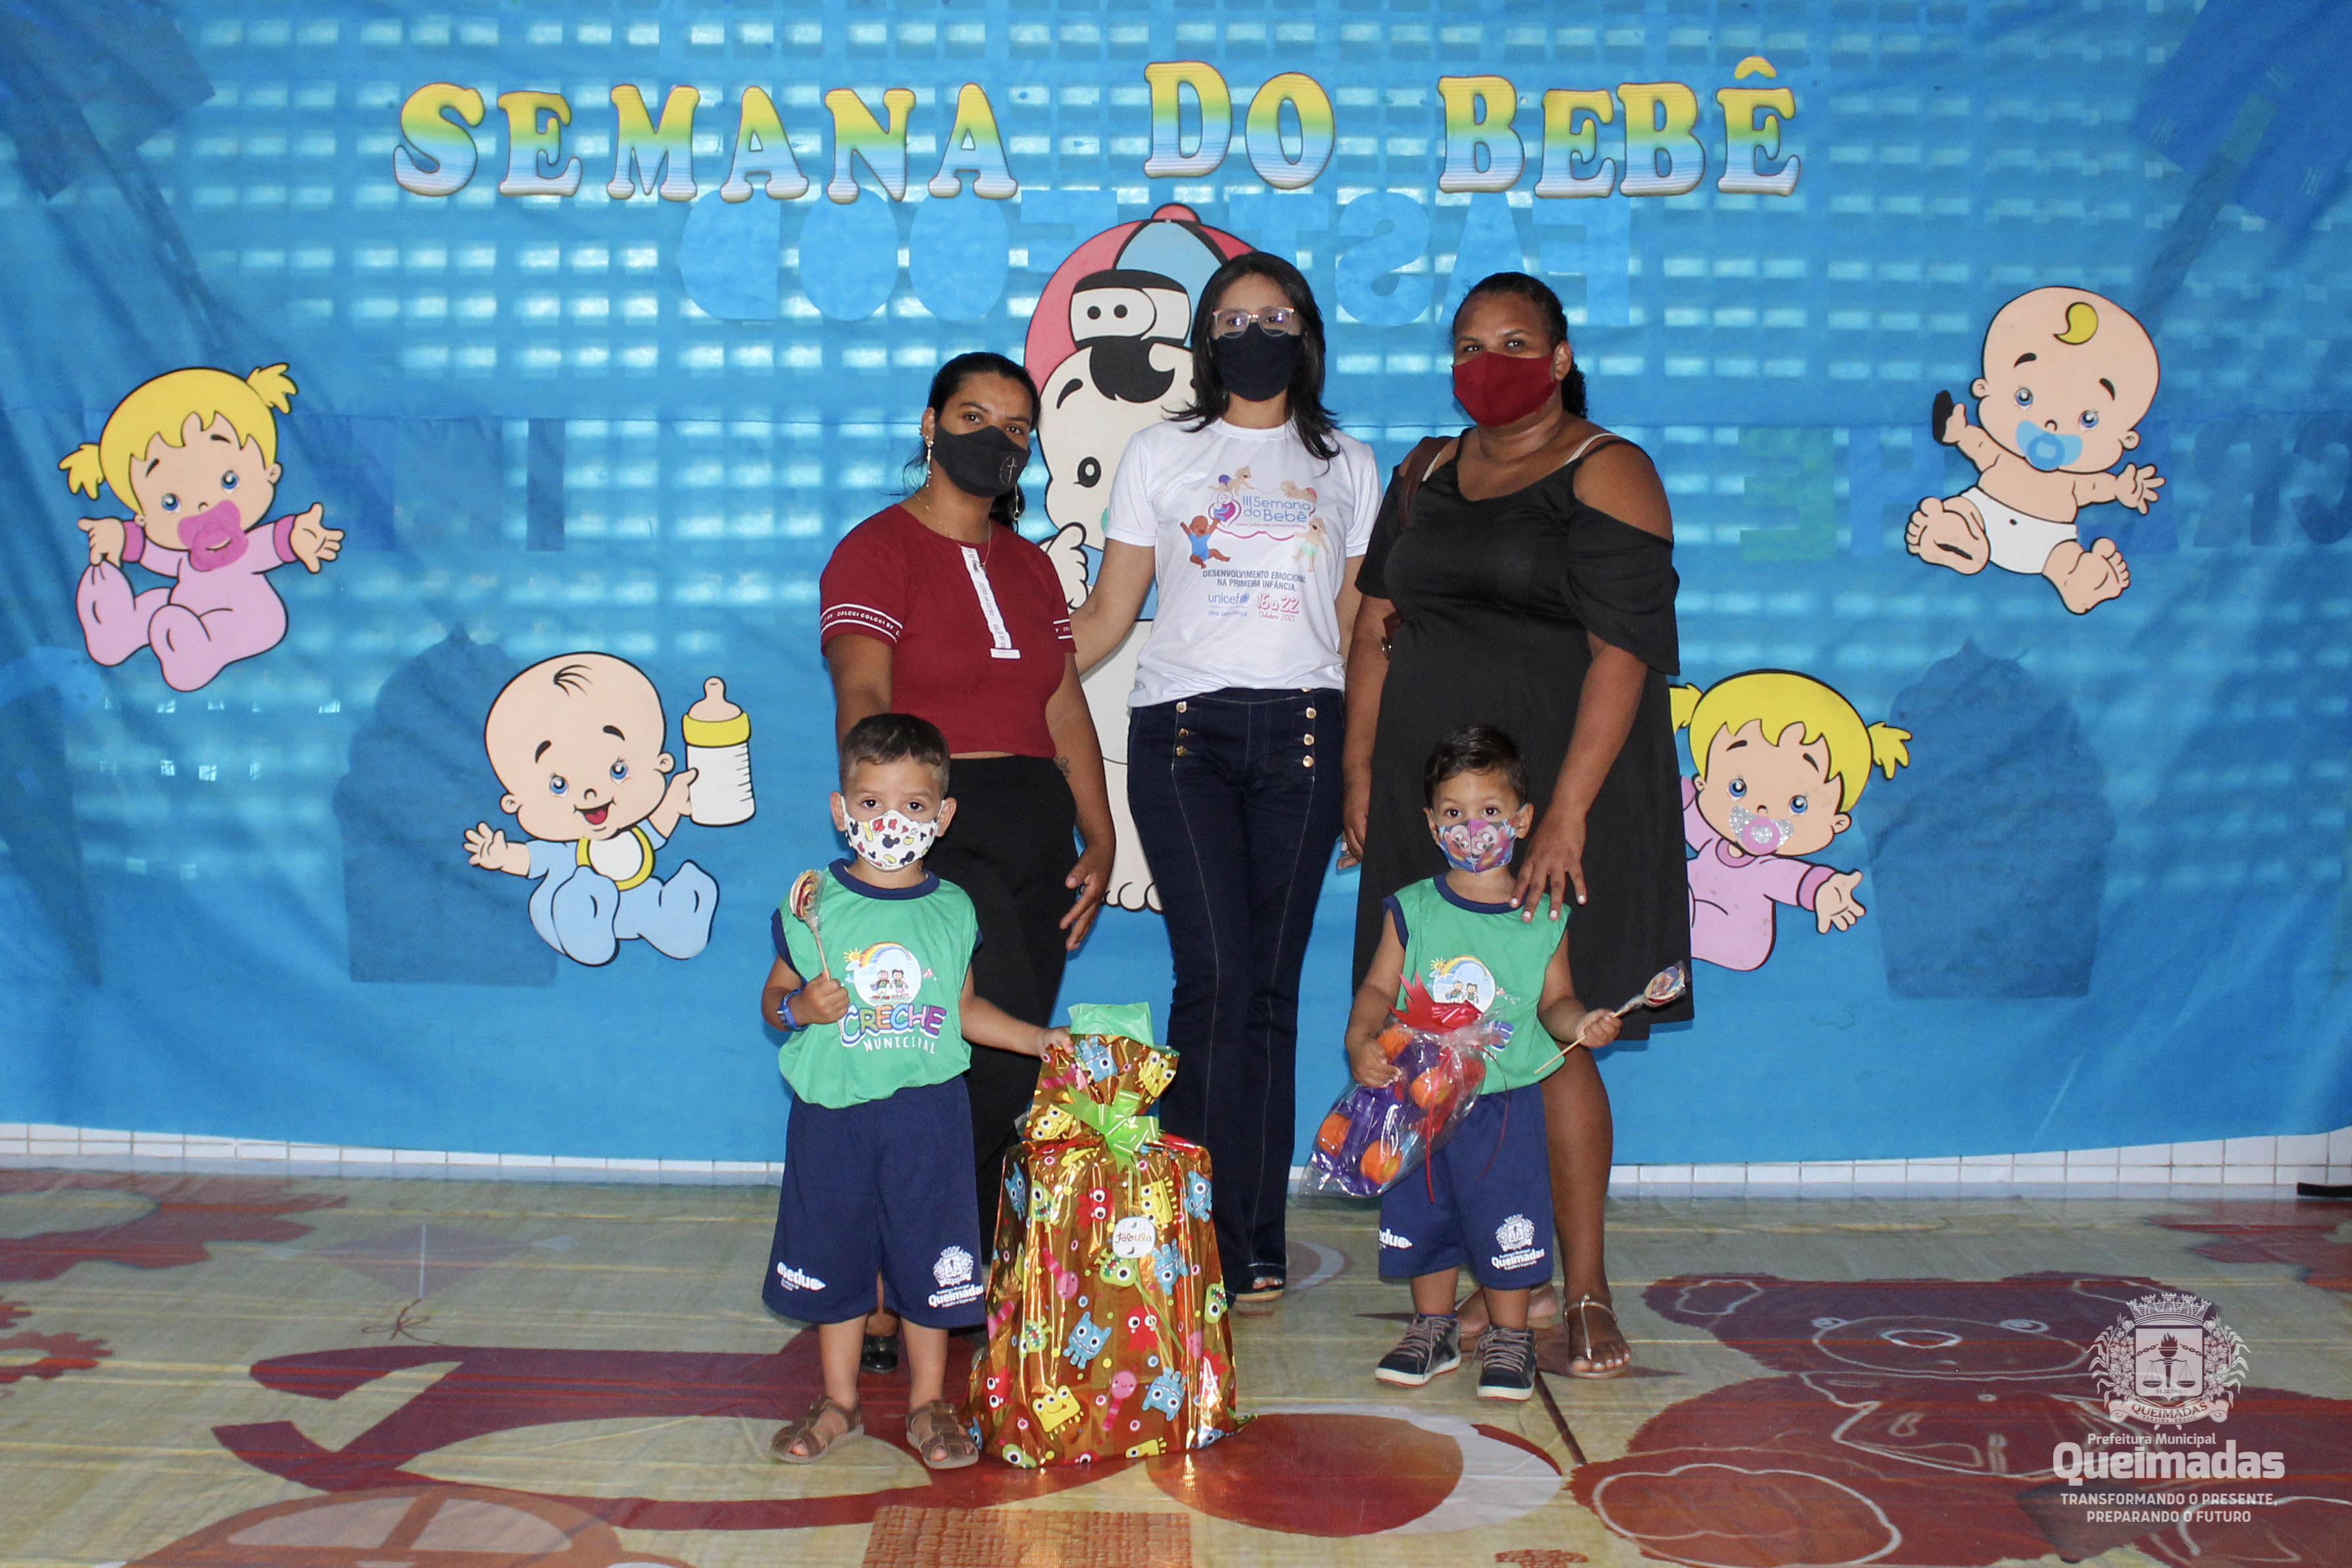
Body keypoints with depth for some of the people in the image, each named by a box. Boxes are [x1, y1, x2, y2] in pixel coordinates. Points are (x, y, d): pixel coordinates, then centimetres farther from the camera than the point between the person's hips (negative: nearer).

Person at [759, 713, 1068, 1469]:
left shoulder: (952, 911, 3)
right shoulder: (815, 905, -3)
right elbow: (775, 997, 5)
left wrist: (1037, 1039, 9)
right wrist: (802, 1006, -16)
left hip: (929, 1111, 1)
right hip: (833, 1108, 0)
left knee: (929, 1260, 6)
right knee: (833, 1256, 10)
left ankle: (928, 1404, 23)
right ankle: (839, 1402, 26)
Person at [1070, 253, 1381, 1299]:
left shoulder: (1347, 466, 17)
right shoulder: (1161, 455, 13)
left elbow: (1357, 626, 16)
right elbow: (1109, 612, 10)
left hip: (1302, 738, 1)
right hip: (1183, 730, -1)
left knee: (1272, 989, 0)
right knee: (1216, 976, -12)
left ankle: (1257, 1247, 7)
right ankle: (1200, 1240, -3)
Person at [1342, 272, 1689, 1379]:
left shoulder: (1603, 476, -4)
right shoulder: (1426, 475, 17)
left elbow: (1622, 652, -12)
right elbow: (1377, 624, 16)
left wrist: (1566, 812, -20)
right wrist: (1360, 769, 7)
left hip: (1554, 796, -5)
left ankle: (1586, 1289, 3)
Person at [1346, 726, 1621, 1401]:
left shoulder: (1542, 918, 0)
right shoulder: (1412, 910, 0)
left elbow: (1554, 1000, 5)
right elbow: (1379, 987, 2)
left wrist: (1580, 1023, -15)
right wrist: (1361, 1039, -15)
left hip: (1506, 1100, -1)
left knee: (1506, 1221, 3)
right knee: (1424, 1213, 12)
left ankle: (1509, 1338, 22)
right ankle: (1433, 1330, 30)